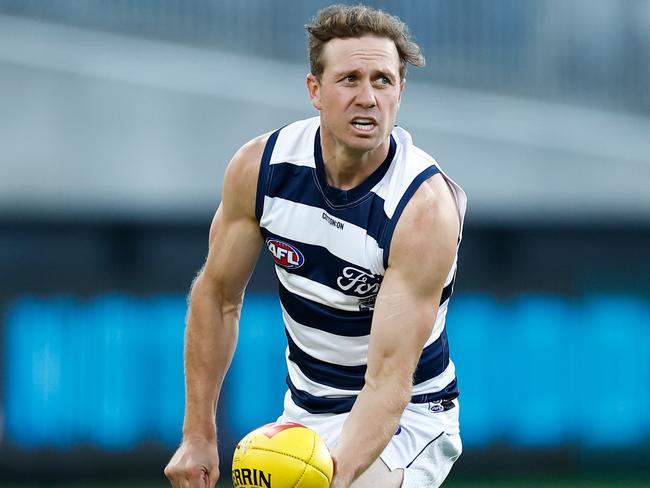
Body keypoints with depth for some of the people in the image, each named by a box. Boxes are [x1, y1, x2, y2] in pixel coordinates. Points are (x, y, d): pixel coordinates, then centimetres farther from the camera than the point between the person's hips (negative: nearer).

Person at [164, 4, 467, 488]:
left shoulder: (426, 207, -26)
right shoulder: (260, 167, -12)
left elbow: (388, 382, -31)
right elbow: (218, 296, 2)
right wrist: (199, 436, -1)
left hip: (404, 417, -5)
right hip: (304, 412, 5)